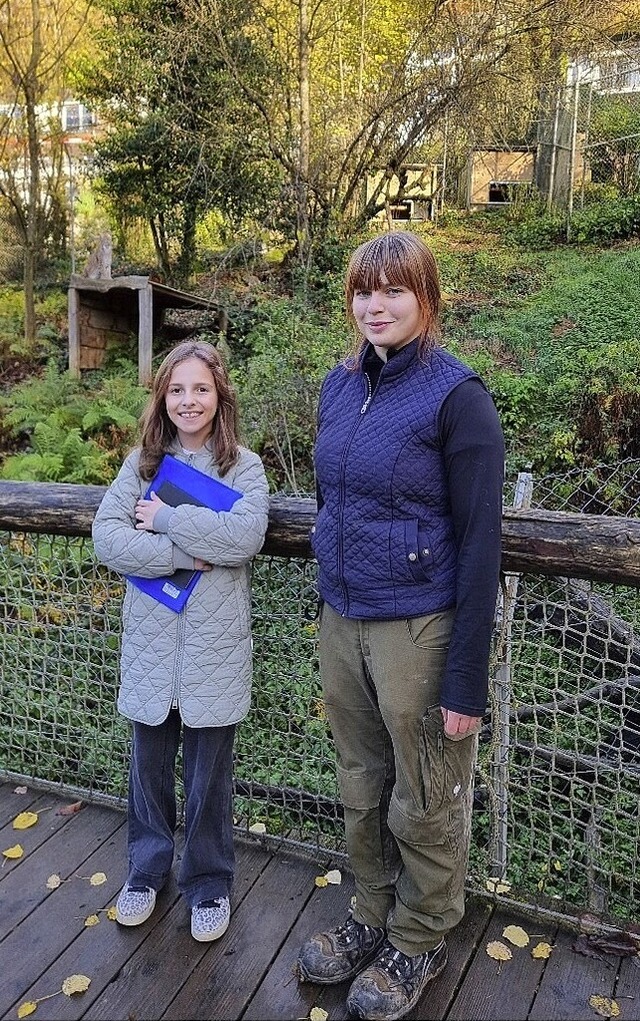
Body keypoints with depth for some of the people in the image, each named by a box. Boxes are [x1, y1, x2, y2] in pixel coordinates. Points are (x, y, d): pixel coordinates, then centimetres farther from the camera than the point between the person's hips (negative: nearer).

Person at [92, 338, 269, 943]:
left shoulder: (243, 466, -3)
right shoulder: (142, 462, 4)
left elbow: (246, 537, -21)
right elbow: (106, 537, -8)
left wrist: (166, 518, -17)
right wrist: (182, 555, -19)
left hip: (214, 647, -2)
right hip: (150, 642, 3)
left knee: (208, 776, 11)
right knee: (149, 766, 18)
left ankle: (208, 884, 34)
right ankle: (147, 869, 42)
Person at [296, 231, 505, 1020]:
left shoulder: (456, 396, -13)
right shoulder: (339, 386, 6)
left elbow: (480, 542, -14)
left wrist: (466, 678, -15)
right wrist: (328, 610, 16)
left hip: (419, 629, -6)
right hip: (341, 621, 6)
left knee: (424, 805, 14)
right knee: (361, 790, 21)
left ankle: (420, 942, 39)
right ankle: (372, 917, 45)